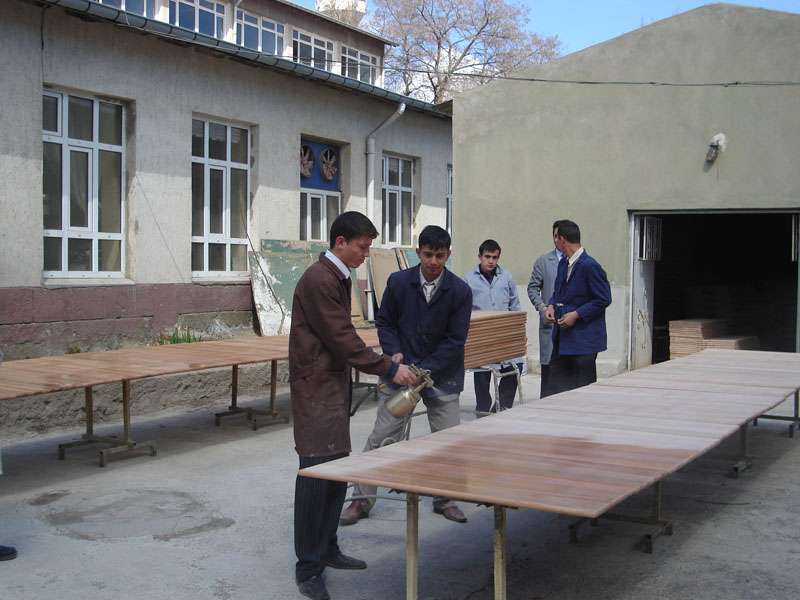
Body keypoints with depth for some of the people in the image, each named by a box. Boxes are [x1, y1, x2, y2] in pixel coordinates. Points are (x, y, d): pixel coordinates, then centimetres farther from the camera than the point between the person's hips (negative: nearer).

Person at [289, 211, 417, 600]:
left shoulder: (338, 277, 15)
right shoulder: (319, 280, -17)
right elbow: (342, 338, -20)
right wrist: (389, 369, -18)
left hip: (335, 382, 10)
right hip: (316, 388, -10)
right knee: (316, 473, -6)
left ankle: (326, 549, 23)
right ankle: (308, 568, 1)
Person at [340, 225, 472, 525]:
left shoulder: (460, 291, -9)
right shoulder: (398, 282, -6)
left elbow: (455, 340, -8)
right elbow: (384, 322, 5)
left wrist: (424, 371, -14)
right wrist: (394, 353, -12)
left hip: (442, 374, 0)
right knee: (381, 437, 0)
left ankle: (445, 499, 24)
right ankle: (362, 499, 13)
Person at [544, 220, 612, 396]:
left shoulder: (589, 266, -17)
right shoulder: (563, 263, 10)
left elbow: (604, 299, -15)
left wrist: (576, 314, -17)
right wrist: (552, 306, 1)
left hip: (584, 339, -8)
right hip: (562, 337, 9)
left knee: (583, 388, 0)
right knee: (555, 387, 11)